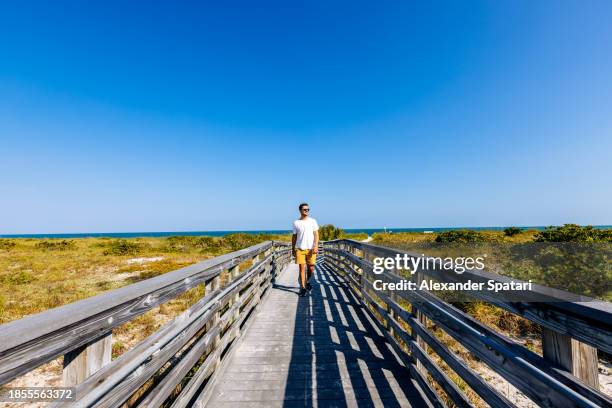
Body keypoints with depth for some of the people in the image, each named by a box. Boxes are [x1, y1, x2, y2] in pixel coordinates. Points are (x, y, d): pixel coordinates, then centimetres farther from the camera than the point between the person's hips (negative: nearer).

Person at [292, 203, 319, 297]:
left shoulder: (313, 221, 5)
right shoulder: (296, 223, 6)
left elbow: (316, 234, 2)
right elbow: (294, 237, 11)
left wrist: (315, 246, -11)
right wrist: (293, 250, 10)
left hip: (311, 249, 1)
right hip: (300, 249, 0)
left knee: (311, 269, 4)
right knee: (302, 268, -1)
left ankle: (307, 281, 32)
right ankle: (303, 287, 11)